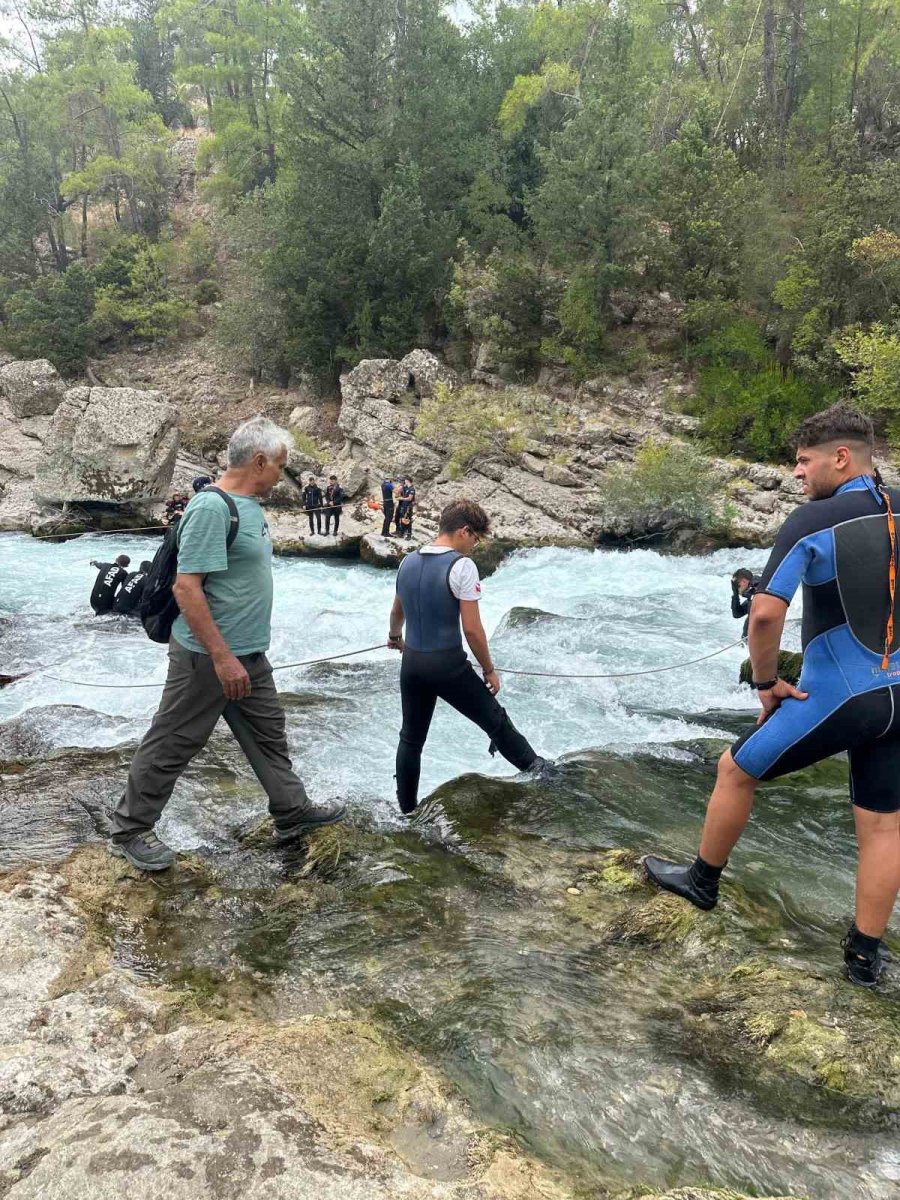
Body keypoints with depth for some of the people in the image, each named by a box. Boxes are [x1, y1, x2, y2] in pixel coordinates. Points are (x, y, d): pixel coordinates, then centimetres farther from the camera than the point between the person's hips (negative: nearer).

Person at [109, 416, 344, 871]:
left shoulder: (249, 504, 8)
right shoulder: (211, 508, -22)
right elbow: (187, 586, -26)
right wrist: (222, 657, -27)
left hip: (248, 652, 9)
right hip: (208, 656, -9)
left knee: (268, 732, 18)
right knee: (173, 744, 5)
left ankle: (293, 812, 33)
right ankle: (129, 830, 21)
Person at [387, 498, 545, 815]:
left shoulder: (408, 562, 5)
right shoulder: (461, 566, -16)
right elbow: (472, 629, -17)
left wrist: (395, 638, 42)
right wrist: (489, 670, -3)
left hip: (412, 662, 6)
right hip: (447, 663, -6)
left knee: (411, 738, 16)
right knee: (495, 720, 12)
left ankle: (407, 809, 25)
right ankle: (535, 768, 27)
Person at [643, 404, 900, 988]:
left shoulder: (811, 521, -14)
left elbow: (765, 614, -22)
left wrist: (765, 682, -7)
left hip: (838, 696, -6)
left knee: (736, 769, 15)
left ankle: (703, 879, 31)